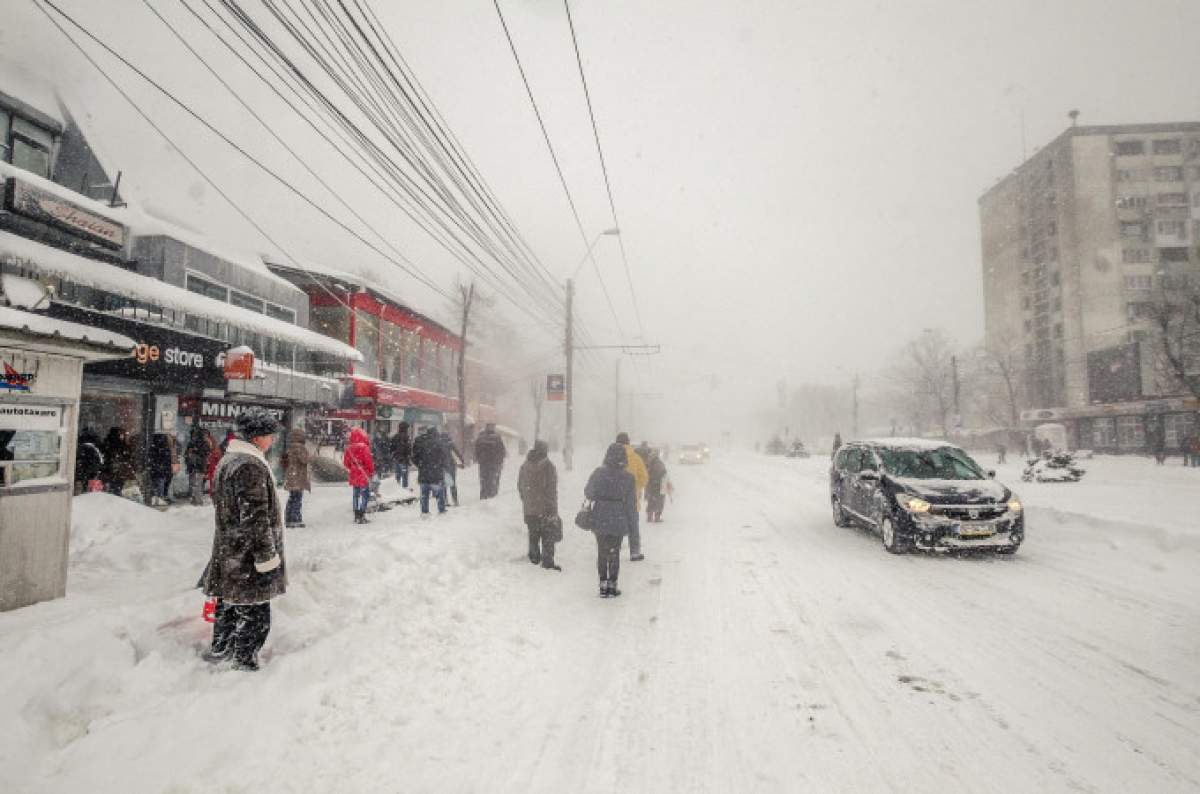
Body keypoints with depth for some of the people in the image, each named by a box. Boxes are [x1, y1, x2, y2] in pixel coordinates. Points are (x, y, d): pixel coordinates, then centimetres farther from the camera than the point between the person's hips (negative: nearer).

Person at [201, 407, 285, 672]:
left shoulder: (226, 460, 12)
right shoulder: (251, 467, -22)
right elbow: (255, 518, -24)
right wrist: (267, 558, -19)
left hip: (227, 554, 11)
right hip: (248, 560, -10)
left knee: (229, 605, 25)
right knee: (254, 614, 2)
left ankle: (219, 650, 40)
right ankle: (244, 664, 13)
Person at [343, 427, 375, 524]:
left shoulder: (349, 448, 2)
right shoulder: (364, 447, -16)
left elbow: (346, 462, 9)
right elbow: (368, 461, -15)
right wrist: (372, 471, -1)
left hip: (354, 475, 7)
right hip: (363, 475, -6)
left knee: (355, 495, 14)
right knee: (365, 495, -1)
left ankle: (357, 516, 20)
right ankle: (361, 516, -5)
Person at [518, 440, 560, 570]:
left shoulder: (525, 466, 2)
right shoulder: (548, 466, -13)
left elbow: (520, 487, 11)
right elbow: (552, 490, -14)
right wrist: (552, 509, -10)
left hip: (529, 509, 5)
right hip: (545, 509, -4)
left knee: (533, 535, 19)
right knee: (548, 536, 4)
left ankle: (534, 557, 30)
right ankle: (548, 562, 4)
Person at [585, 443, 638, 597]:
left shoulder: (598, 473, -6)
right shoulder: (628, 477, -9)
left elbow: (588, 493, 5)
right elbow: (631, 503, -5)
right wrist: (632, 523, 4)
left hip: (599, 520, 1)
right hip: (618, 521, -1)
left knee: (602, 552, 14)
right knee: (614, 553, 11)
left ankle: (603, 585, 17)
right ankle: (612, 586, 16)